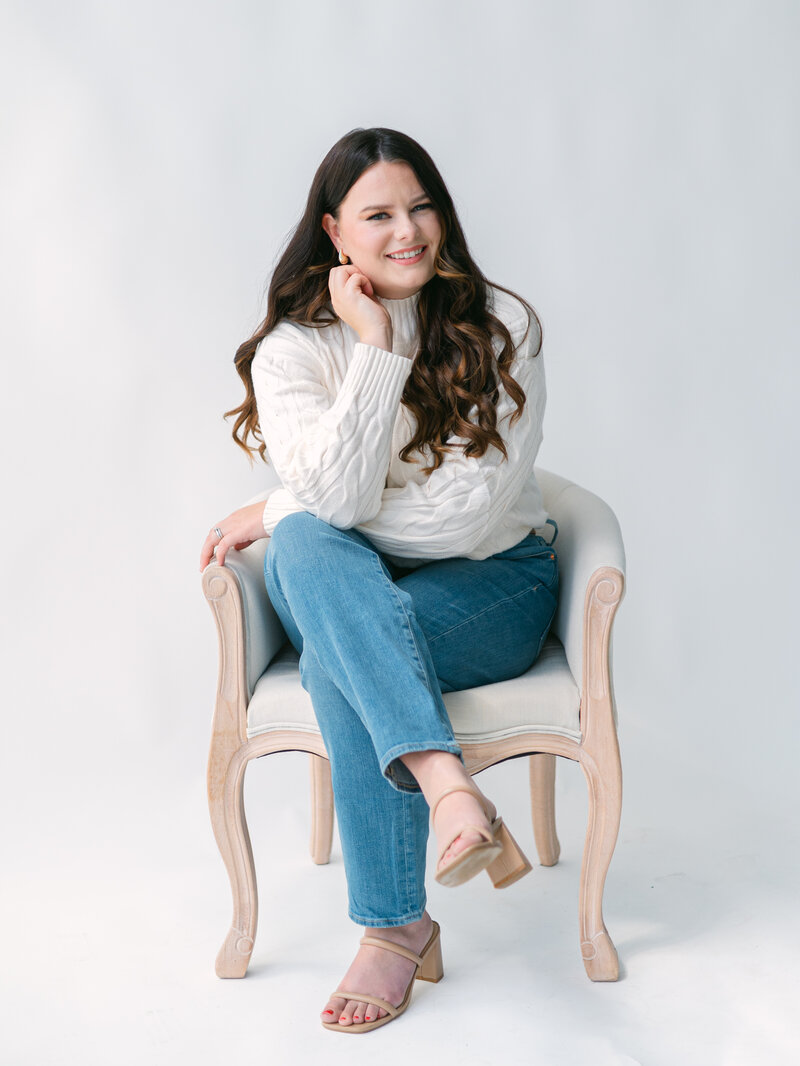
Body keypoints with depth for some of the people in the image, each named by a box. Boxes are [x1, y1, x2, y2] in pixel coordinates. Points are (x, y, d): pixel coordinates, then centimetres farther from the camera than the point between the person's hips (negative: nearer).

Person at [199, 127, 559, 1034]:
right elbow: (338, 501, -20)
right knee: (305, 549, -35)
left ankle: (395, 927, -25)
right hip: (345, 590, 2)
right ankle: (448, 787, -48)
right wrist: (376, 347, -20)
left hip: (492, 584, -2)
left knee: (338, 659, -33)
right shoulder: (292, 349, -3)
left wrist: (279, 513, -11)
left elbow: (471, 510, -15)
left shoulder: (501, 326, -6)